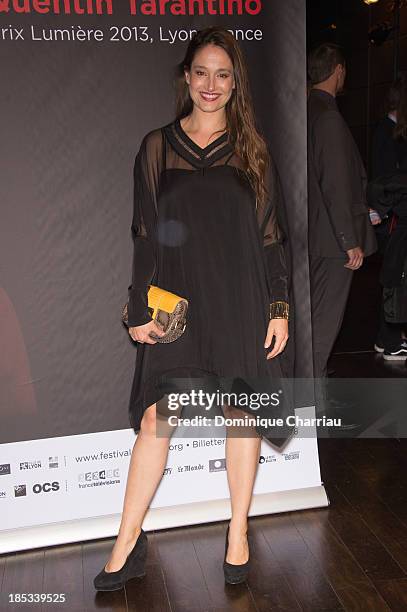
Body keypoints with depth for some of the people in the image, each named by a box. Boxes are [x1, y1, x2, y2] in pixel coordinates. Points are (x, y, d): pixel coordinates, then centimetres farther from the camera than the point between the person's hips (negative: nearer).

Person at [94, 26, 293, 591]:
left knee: (242, 413, 7)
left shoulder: (252, 151, 6)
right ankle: (128, 543, 15)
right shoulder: (157, 147, 5)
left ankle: (238, 534, 25)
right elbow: (145, 235, 4)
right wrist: (139, 309, 0)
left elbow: (272, 235, 5)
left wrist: (280, 308, -1)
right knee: (155, 418, -1)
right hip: (177, 302, 0)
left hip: (241, 302, 1)